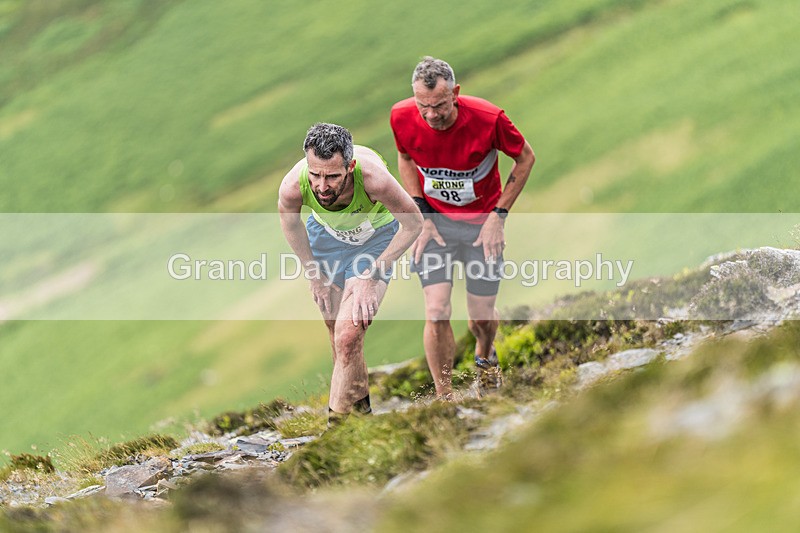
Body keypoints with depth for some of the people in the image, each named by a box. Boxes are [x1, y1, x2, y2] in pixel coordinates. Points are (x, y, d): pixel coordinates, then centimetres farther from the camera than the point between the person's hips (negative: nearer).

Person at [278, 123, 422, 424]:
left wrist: (372, 274, -21)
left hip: (375, 238, -3)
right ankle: (360, 399, 36)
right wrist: (314, 275, -1)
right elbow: (288, 220, -5)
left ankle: (336, 423, -7)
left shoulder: (373, 177, -42)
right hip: (326, 235, 3)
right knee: (336, 327, 11)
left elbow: (413, 222, -21)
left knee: (349, 335, -17)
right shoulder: (293, 185, -33)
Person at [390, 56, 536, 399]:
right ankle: (444, 396, 3)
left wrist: (498, 216, -9)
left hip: (481, 222, -1)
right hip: (434, 221, 1)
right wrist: (422, 214, -3)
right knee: (437, 313, -13)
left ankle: (485, 355, 43)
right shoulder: (402, 117, -19)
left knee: (482, 316, 6)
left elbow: (526, 158, -7)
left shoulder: (488, 119, -26)